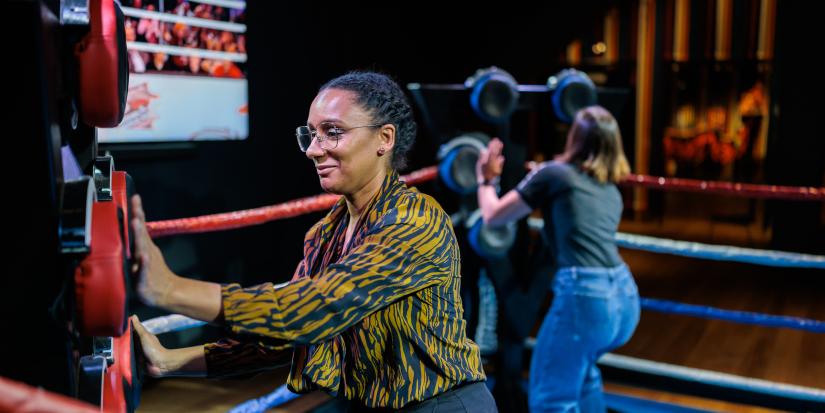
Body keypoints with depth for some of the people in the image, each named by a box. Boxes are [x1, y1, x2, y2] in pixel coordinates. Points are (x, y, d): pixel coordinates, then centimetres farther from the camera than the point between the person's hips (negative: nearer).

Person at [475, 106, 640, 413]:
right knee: (579, 367, 34)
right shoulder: (611, 192, 21)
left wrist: (486, 180, 29)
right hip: (625, 297, 7)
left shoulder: (553, 173, 3)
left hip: (584, 296, -7)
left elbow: (493, 216, 9)